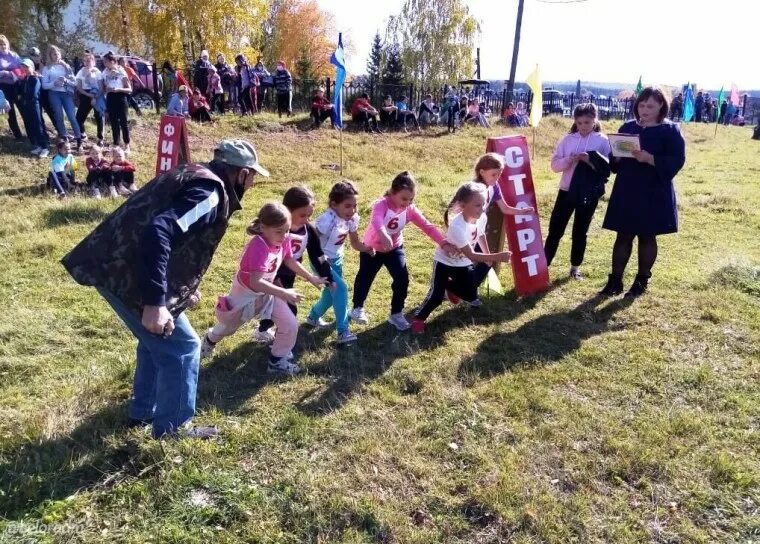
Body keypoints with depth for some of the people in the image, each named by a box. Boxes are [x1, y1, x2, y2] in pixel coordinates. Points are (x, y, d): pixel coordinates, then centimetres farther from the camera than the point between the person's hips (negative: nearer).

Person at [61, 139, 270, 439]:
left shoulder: (193, 175, 15)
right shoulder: (209, 193, -17)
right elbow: (159, 233, -33)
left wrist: (186, 286, 31)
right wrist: (155, 302, -34)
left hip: (117, 265, 10)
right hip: (128, 275, -10)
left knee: (157, 341, 26)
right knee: (181, 347, 4)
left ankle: (143, 411, 40)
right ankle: (172, 427, 19)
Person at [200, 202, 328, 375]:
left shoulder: (283, 241, -18)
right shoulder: (259, 247, -40)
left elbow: (290, 261, 4)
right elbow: (256, 282, -47)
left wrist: (311, 278, 6)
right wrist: (283, 293, -49)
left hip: (267, 292, 6)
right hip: (246, 292, -5)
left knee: (291, 325, -4)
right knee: (228, 325, 21)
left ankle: (277, 361, 17)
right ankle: (211, 339, 55)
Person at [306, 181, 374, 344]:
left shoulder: (352, 219, -9)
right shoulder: (327, 220, -30)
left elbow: (355, 242, 1)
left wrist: (366, 248, -19)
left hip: (336, 260, 8)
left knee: (332, 293, 17)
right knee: (340, 288, -20)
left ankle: (313, 317, 45)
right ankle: (343, 331, -11)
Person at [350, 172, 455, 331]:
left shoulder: (410, 209, -18)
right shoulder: (381, 205, -32)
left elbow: (427, 226, -24)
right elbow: (377, 220, -54)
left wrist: (444, 243, -38)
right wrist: (383, 235, -76)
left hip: (395, 248, 3)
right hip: (372, 248, -3)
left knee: (402, 279, -10)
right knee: (365, 278, 11)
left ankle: (396, 313, 8)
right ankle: (357, 308, 35)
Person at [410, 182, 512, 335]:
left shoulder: (481, 217, -17)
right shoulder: (457, 226, -38)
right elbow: (471, 255, -38)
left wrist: (488, 257, 16)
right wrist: (496, 257, -46)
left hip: (462, 263, 6)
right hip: (444, 261, -6)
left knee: (470, 294, 7)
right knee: (437, 296, -18)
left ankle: (450, 286, 39)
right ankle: (418, 318, 8)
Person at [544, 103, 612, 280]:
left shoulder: (603, 141, -2)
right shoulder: (568, 139, 3)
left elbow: (608, 167, -7)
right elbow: (555, 164, 1)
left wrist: (592, 160, -22)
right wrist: (569, 160, -17)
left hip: (589, 194, -1)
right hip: (566, 191, 1)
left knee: (580, 232, 9)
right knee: (555, 229, 2)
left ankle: (575, 266, 23)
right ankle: (544, 264, 9)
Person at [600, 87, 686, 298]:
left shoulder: (670, 130, -5)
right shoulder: (628, 127, 8)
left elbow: (677, 161, -13)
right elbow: (614, 158, 12)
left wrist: (649, 158, -26)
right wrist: (618, 156, -12)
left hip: (654, 194, -3)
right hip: (626, 191, 4)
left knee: (647, 237, 7)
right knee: (623, 236, 6)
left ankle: (642, 280, 19)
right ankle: (615, 279, 12)